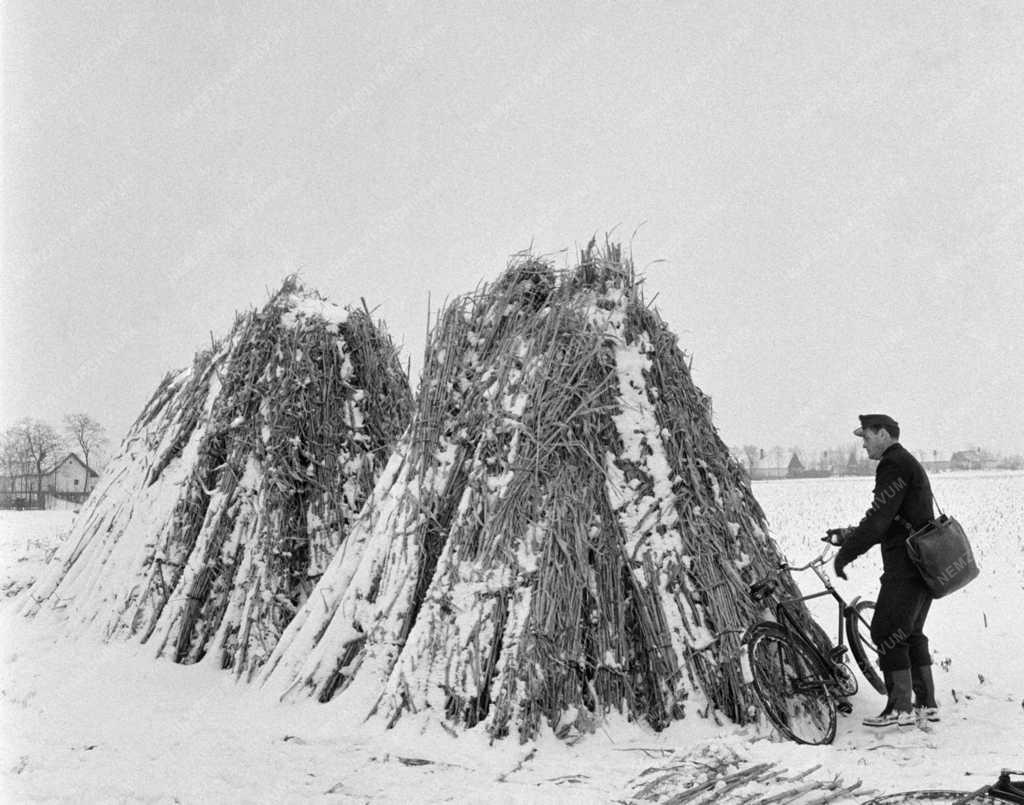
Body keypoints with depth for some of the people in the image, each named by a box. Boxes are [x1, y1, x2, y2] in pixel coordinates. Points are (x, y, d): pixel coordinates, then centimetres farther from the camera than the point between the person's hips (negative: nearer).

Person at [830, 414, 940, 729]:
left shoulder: (894, 465, -13)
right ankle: (927, 705, 20)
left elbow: (878, 519, -18)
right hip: (926, 566, 10)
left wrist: (845, 553, -11)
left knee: (886, 632, -6)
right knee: (911, 633, 16)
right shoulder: (909, 464, 21)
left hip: (905, 566, -10)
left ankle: (901, 709, -3)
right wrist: (853, 535, 14)